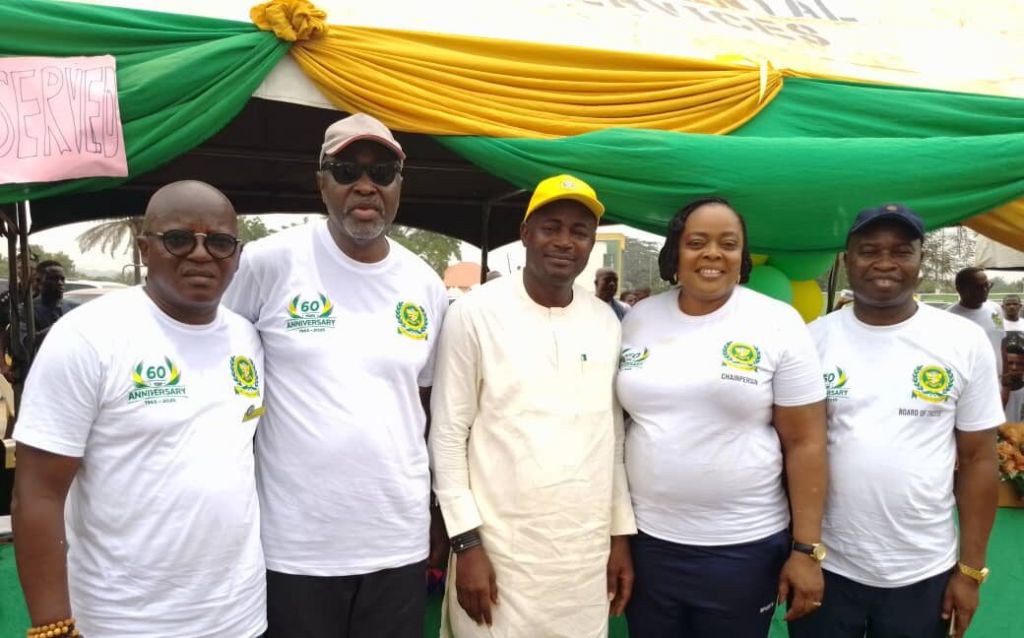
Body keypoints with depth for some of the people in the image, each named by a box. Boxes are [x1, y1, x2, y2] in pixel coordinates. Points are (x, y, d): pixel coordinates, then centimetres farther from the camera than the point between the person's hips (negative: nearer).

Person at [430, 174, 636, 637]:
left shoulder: (607, 322, 5)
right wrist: (466, 542, -10)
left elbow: (613, 437, 10)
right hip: (500, 549, -4)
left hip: (588, 551, 4)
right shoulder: (475, 314, -8)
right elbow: (448, 435, -7)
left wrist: (621, 533, 9)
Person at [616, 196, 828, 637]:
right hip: (646, 540, 3)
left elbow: (805, 442, -6)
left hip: (743, 547, -2)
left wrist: (806, 549, -8)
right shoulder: (638, 320, 2)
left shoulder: (778, 324, -6)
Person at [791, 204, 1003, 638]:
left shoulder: (965, 341, -3)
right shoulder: (814, 339, -4)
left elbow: (978, 459, 1)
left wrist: (971, 569, 0)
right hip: (824, 566, 0)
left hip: (923, 573, 1)